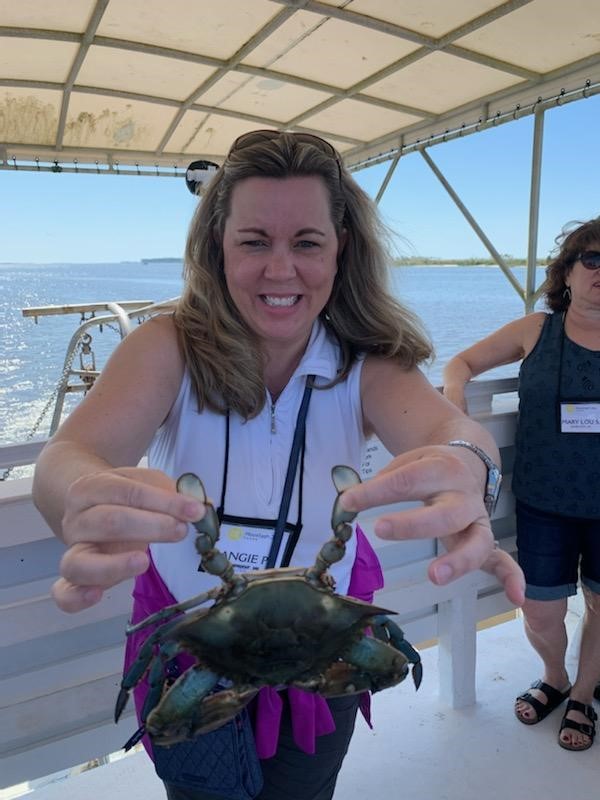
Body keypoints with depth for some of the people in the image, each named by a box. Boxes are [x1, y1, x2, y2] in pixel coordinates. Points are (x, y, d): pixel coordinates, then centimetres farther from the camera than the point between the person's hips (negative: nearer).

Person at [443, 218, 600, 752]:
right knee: (541, 613, 10)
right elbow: (463, 362, 5)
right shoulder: (536, 331, -3)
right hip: (545, 506, 0)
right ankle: (554, 679, 44)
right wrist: (454, 391, -16)